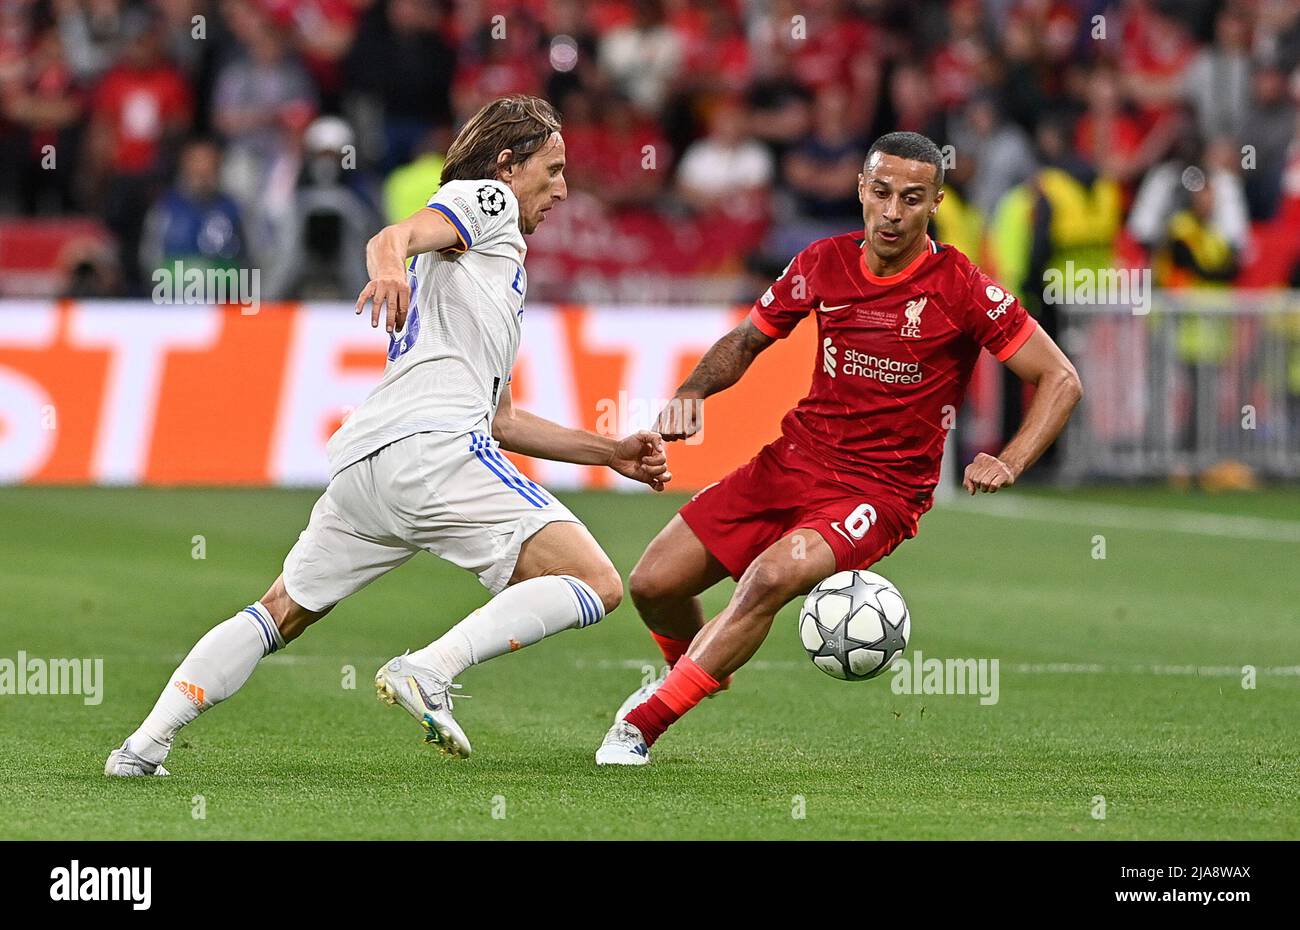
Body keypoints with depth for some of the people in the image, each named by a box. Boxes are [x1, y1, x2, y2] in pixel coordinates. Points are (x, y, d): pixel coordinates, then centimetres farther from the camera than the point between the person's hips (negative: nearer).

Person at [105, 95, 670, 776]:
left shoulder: (496, 274, 38)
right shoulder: (483, 199, 11)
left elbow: (499, 419, 39)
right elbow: (393, 236, -10)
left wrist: (612, 453, 38)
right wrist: (390, 265, -34)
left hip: (360, 463, 10)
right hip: (431, 443, -10)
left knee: (281, 612, 19)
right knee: (595, 584, -12)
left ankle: (145, 744, 9)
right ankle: (428, 672, -27)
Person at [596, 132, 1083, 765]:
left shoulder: (961, 289, -13)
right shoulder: (825, 263, 0)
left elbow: (1061, 380, -9)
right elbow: (747, 340, 17)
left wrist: (1009, 463, -24)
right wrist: (693, 392, -3)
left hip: (882, 492, -5)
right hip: (795, 458, 5)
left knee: (773, 575, -32)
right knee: (652, 584, 0)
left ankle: (643, 724, -18)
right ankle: (693, 670, 37)